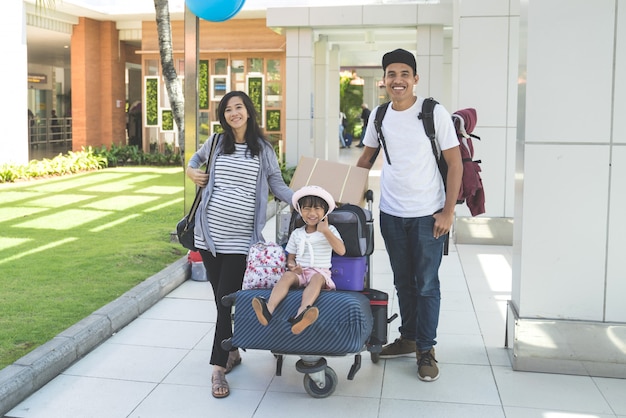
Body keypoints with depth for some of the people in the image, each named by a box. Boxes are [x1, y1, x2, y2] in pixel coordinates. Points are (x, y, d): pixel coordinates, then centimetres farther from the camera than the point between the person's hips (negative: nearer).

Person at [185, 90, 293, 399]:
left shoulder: (263, 150, 4)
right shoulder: (216, 142, 8)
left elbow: (278, 186, 8)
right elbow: (197, 157, 29)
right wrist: (190, 170, 8)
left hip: (240, 238, -2)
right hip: (209, 233, 2)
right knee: (220, 299, 8)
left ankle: (218, 367, -2)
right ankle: (231, 352, 25)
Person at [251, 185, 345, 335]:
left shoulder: (330, 230, 8)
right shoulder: (296, 234, 15)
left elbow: (341, 251, -8)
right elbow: (290, 257, 18)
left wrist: (325, 231, -13)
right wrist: (293, 266, -6)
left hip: (321, 273, -2)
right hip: (300, 272, 3)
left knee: (317, 278, -38)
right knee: (287, 275, -31)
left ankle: (300, 315, -64)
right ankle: (269, 309, -55)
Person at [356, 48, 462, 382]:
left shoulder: (435, 113, -10)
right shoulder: (379, 116, 3)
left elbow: (455, 163, -8)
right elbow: (366, 157, 17)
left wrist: (448, 212, -12)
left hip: (427, 214, -4)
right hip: (391, 213, 4)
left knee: (426, 284, 3)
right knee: (403, 281, 16)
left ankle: (426, 349, 15)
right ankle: (408, 337, 32)